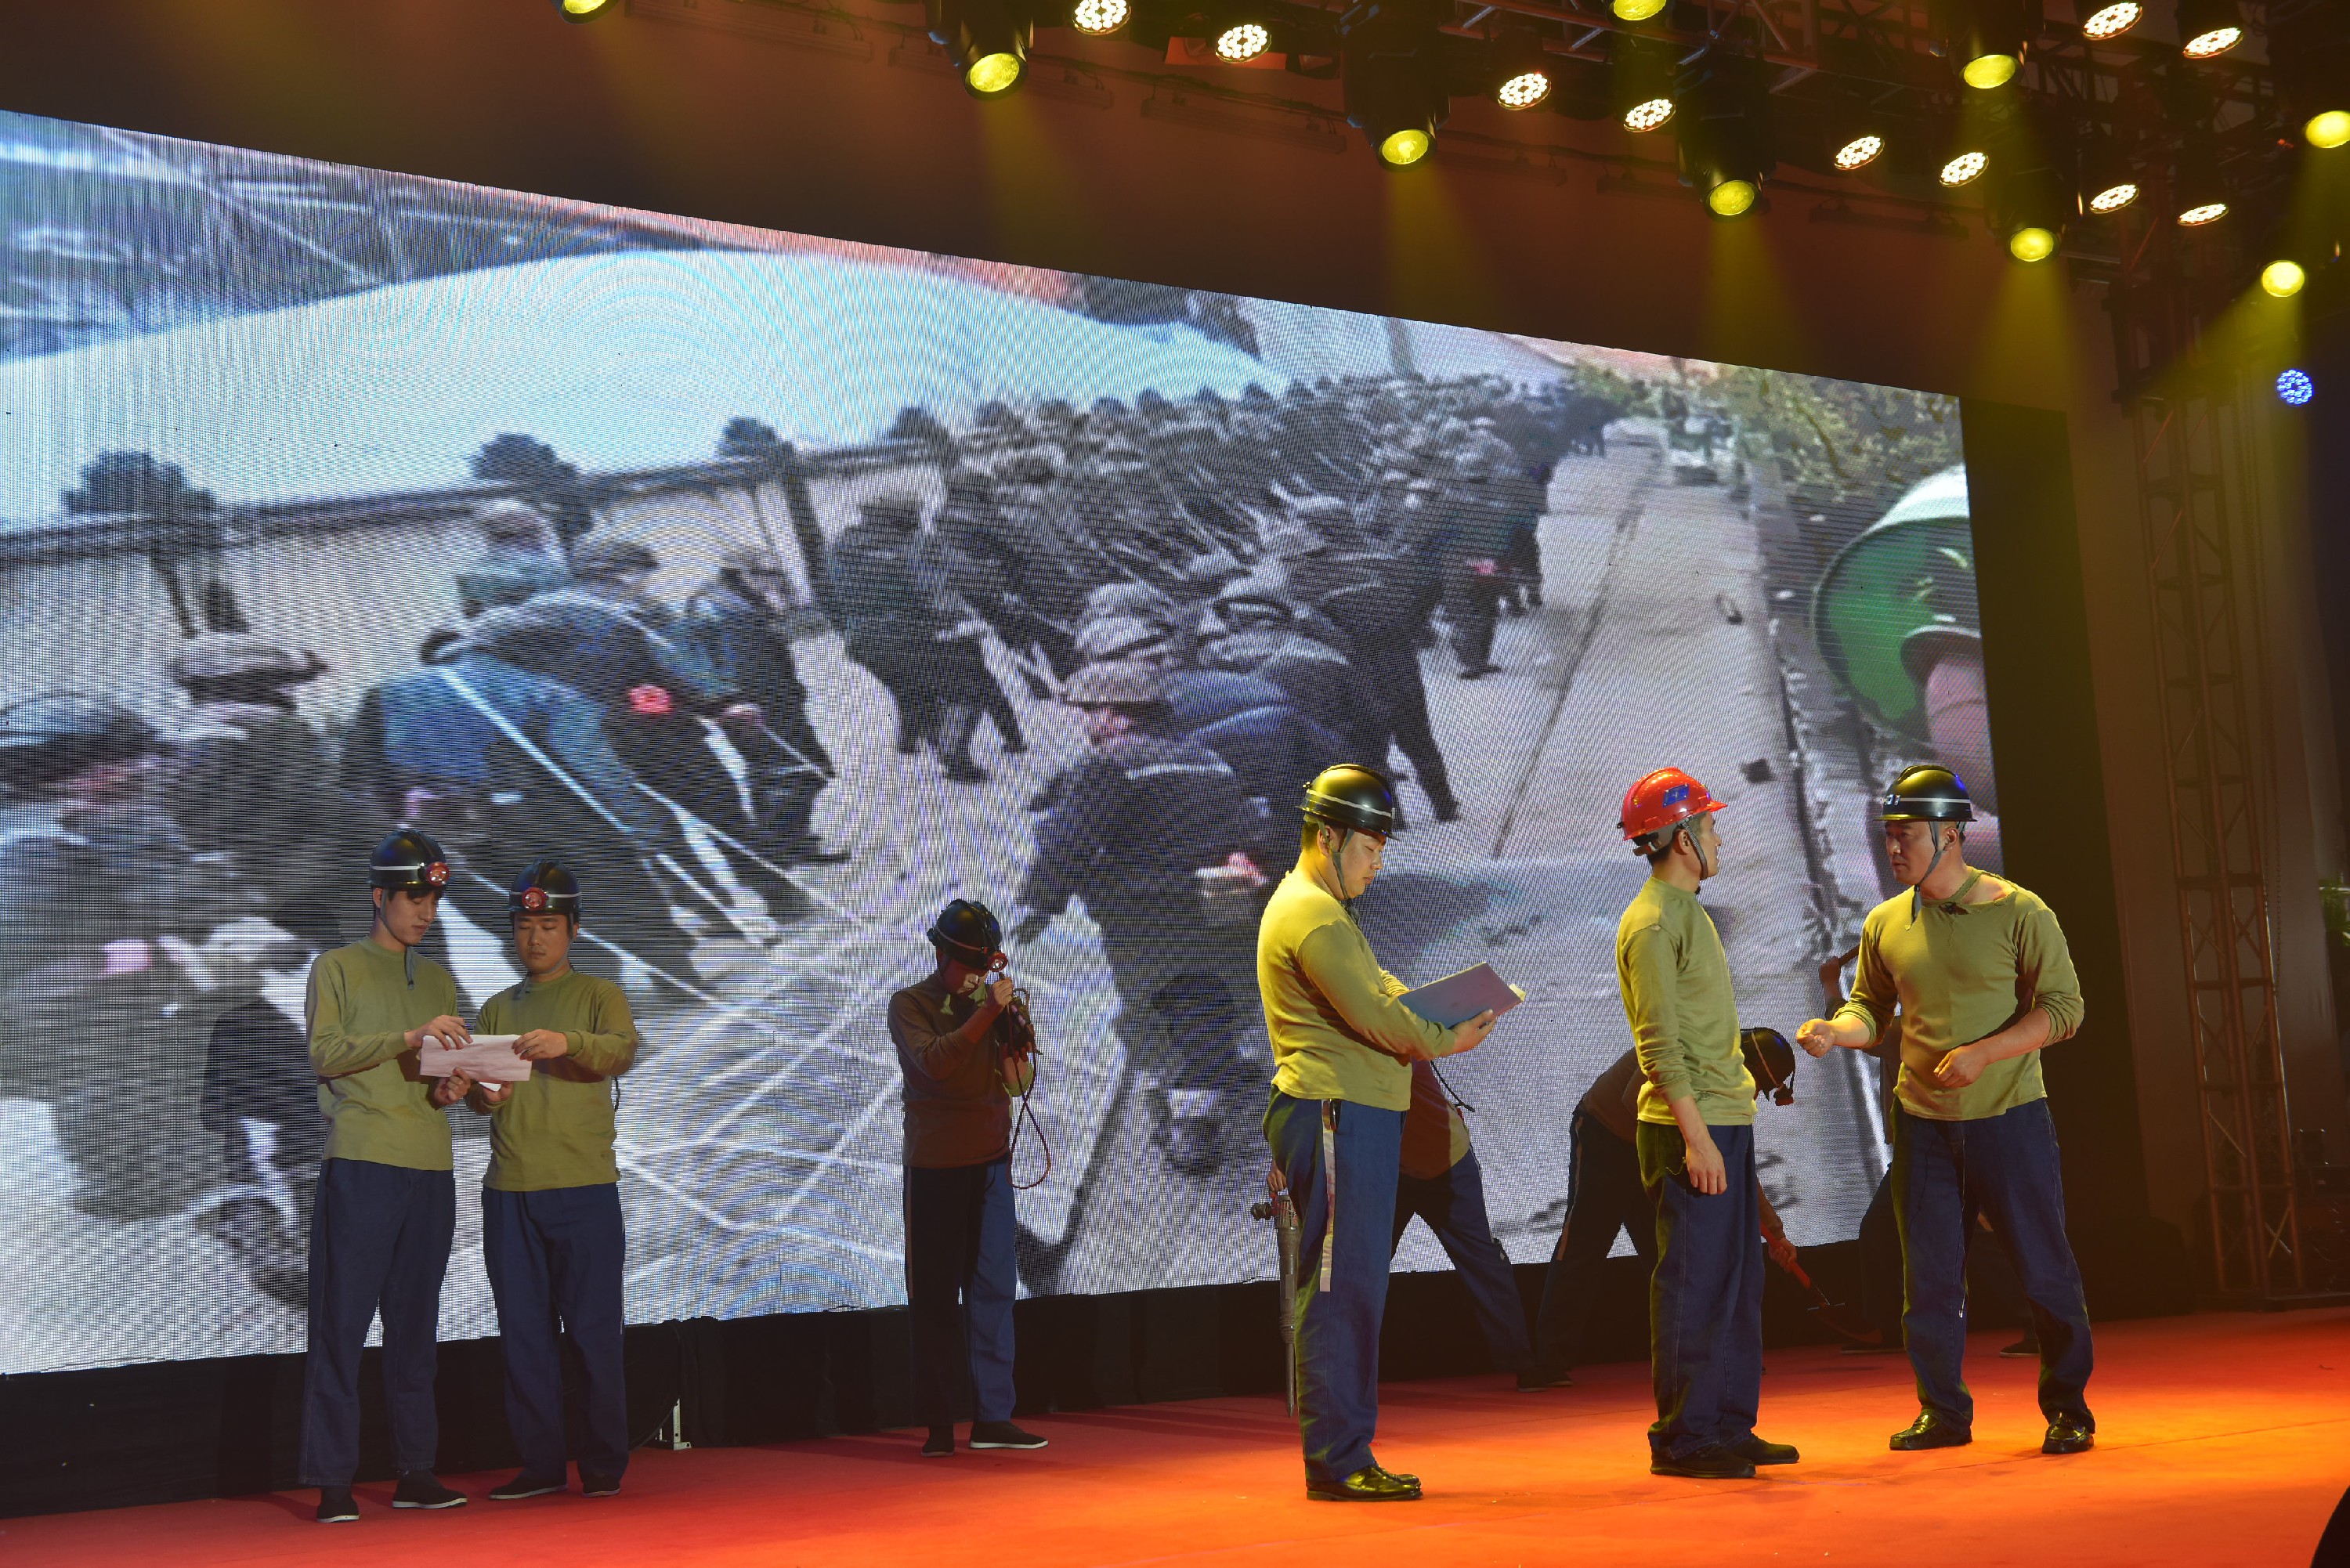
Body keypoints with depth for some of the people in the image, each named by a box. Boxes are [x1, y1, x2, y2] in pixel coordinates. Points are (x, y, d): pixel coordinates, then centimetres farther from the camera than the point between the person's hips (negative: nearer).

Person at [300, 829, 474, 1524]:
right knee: (342, 1322, -6)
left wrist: (449, 1091, -1)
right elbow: (325, 1053, -7)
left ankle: (415, 1471, 10)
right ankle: (332, 1480, -4)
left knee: (416, 1323, 7)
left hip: (431, 1167, 5)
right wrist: (409, 1037, -17)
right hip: (360, 1161, -5)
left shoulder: (439, 981, 20)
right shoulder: (337, 968, 6)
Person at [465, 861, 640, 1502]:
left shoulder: (597, 995, 7)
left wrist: (567, 1042, -32)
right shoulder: (496, 1009, 18)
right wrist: (483, 1093, -12)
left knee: (593, 1329, -2)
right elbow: (473, 1090, 12)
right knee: (524, 1331, 4)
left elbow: (622, 1051, -13)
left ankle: (604, 1465, 7)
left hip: (584, 1189, -3)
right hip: (509, 1191, 4)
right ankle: (540, 1464, 11)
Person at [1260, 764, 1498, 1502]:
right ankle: (1336, 1460, -6)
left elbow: (1380, 988, 23)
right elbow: (1372, 1016, -18)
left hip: (1356, 1118, 11)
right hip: (1337, 1115, -11)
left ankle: (1344, 1454, 17)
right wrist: (1446, 1041, -6)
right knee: (1340, 1288, -9)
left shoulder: (1319, 908, 23)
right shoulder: (1312, 914, -12)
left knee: (1353, 1288, 12)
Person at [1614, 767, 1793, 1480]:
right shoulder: (1651, 922, -12)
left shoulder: (1687, 910, 19)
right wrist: (1695, 1135, -23)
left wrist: (1729, 1122, 17)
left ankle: (1729, 1424, 20)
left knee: (1738, 1279, 13)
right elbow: (1659, 1041, -18)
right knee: (1693, 1283, -5)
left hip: (1725, 1120, 10)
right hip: (1689, 1127, -10)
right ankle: (1681, 1437, 1)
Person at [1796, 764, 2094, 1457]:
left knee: (2045, 1272, 3)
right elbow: (1871, 1008, 13)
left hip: (2010, 1119, -4)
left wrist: (1982, 1054, -19)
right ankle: (1943, 1412, 21)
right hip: (1922, 1124, 4)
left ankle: (2068, 1410, 19)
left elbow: (2063, 1007, -8)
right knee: (1928, 1279, 8)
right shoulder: (1885, 924, 5)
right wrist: (1836, 1030, -10)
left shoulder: (2018, 912, -7)